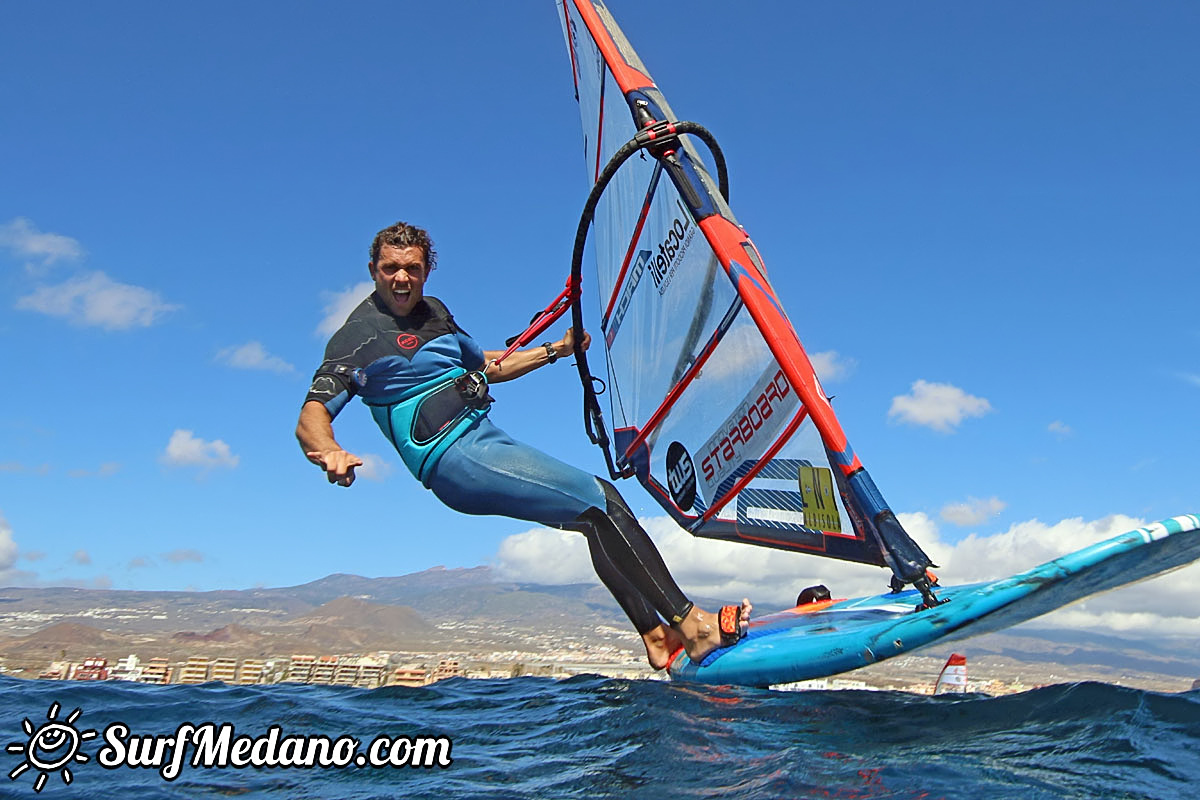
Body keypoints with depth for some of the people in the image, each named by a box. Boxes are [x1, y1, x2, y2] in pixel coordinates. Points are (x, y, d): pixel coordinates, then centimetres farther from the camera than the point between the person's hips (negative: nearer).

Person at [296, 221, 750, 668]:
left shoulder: (433, 312, 18)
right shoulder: (359, 335, -6)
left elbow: (486, 366, 32)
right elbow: (310, 420, -15)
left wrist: (557, 349, 26)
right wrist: (330, 454, -37)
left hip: (488, 439, 9)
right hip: (455, 462, -9)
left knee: (600, 501, 4)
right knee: (597, 500, -16)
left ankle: (657, 638, 5)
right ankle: (691, 625, -12)